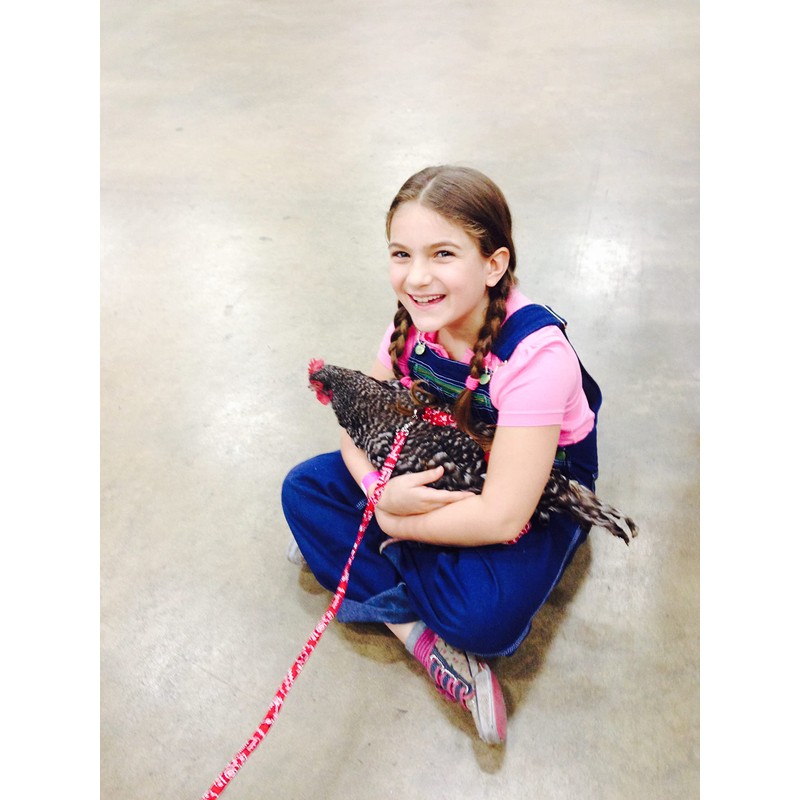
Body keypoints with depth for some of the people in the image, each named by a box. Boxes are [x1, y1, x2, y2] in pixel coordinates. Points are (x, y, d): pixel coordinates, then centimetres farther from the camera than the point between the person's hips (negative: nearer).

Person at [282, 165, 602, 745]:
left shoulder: (536, 352, -33)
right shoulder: (417, 320, -15)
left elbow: (501, 517, -34)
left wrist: (391, 522, -22)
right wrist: (380, 490, -28)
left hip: (541, 493, -6)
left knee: (485, 615, -34)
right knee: (304, 489, -7)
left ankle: (360, 564, -7)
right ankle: (417, 632, -15)